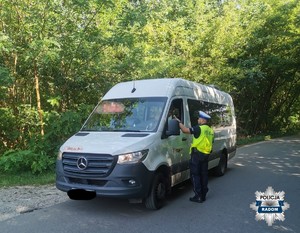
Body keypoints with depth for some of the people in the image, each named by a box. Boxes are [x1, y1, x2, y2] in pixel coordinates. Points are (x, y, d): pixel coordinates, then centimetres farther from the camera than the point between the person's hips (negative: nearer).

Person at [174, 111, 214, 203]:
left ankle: (198, 196, -1)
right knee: (204, 175, 14)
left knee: (195, 175, -1)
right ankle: (203, 195, 21)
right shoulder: (210, 130, 13)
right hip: (206, 155, 8)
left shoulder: (199, 128, -14)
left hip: (197, 154, -8)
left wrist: (179, 122, -8)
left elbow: (185, 130, -22)